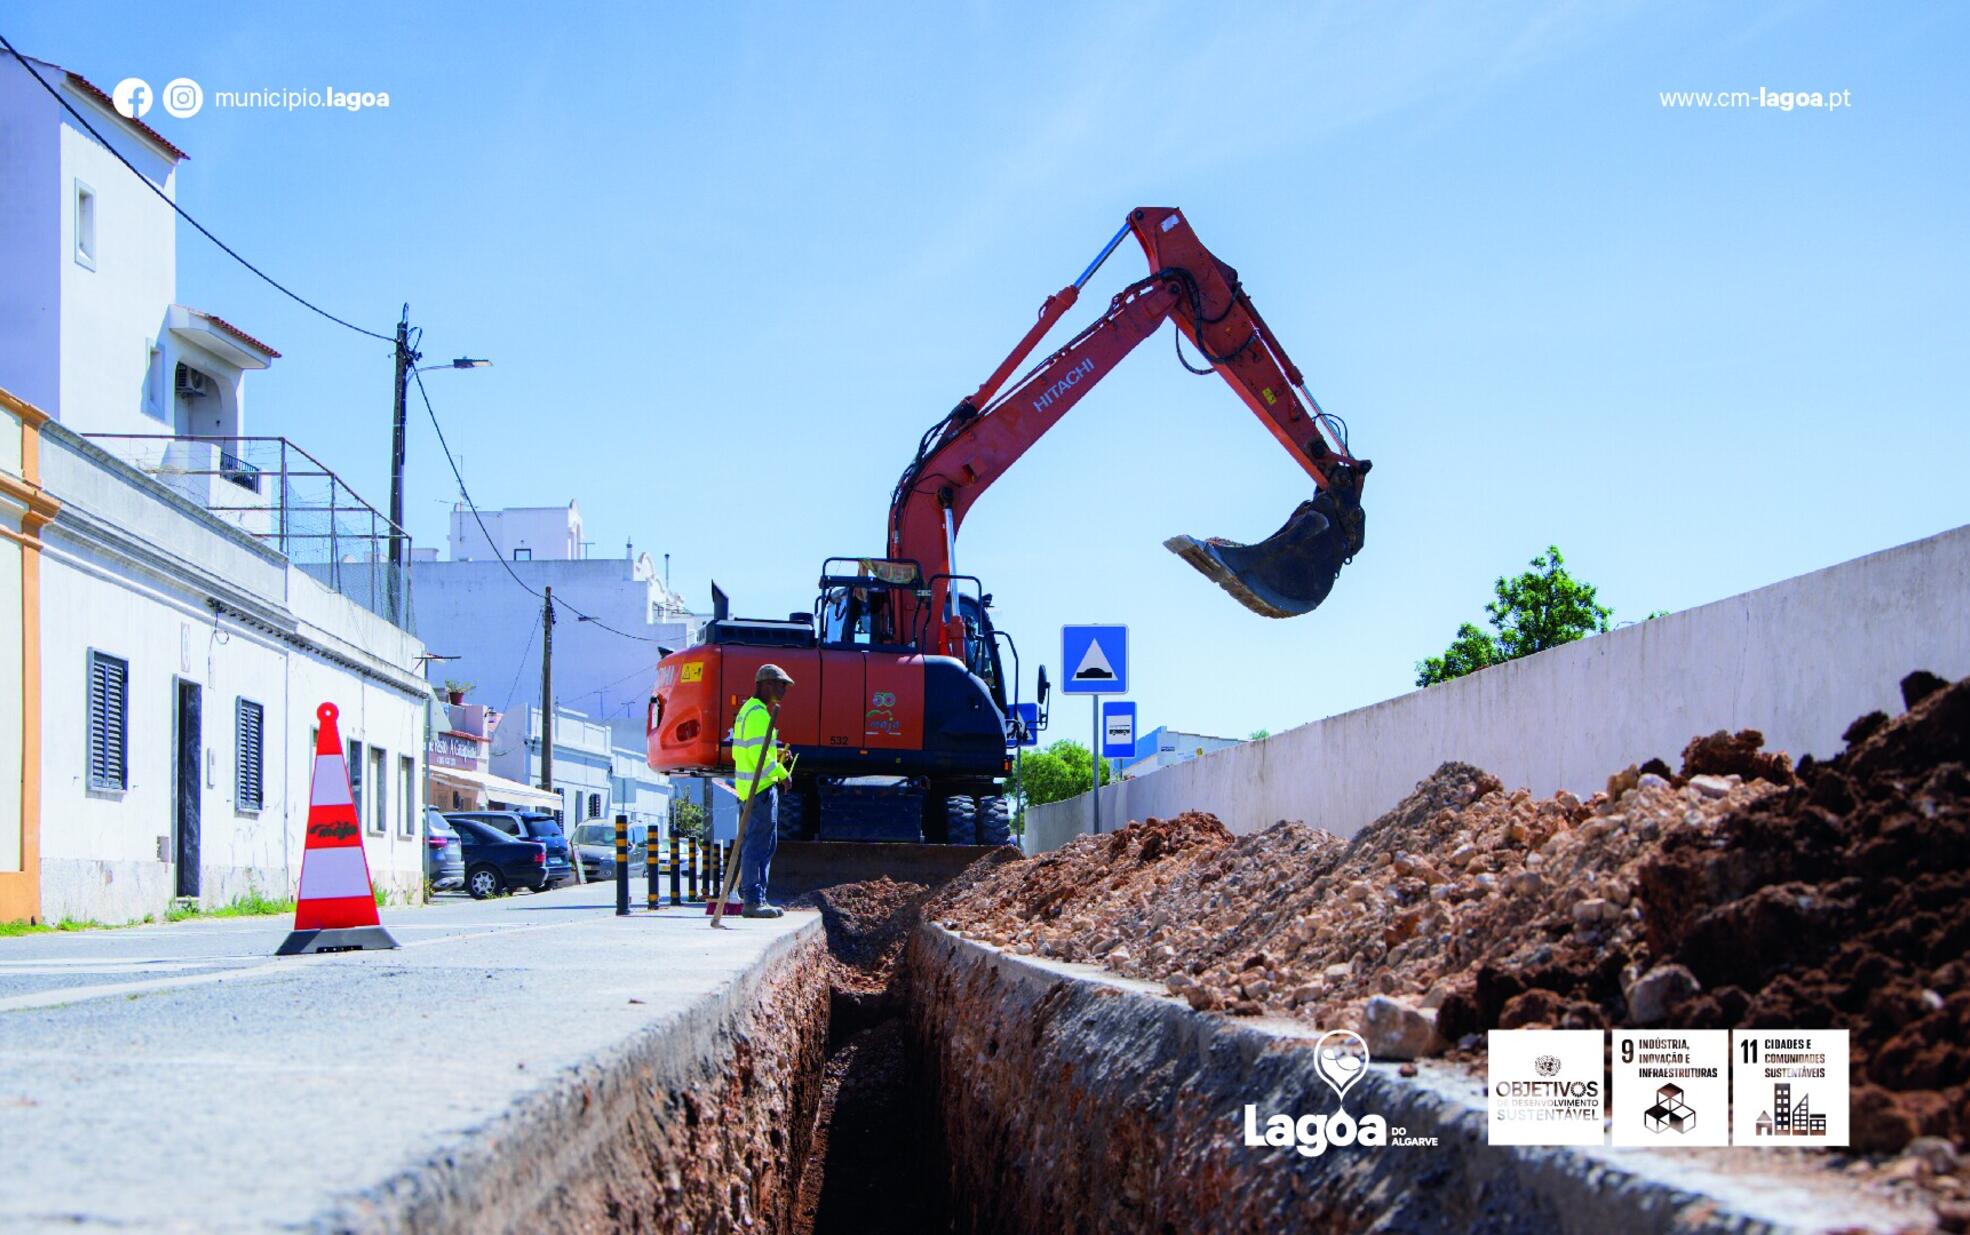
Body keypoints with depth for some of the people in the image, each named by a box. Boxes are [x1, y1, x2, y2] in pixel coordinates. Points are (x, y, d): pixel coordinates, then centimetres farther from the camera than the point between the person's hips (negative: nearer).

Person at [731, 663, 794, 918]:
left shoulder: (747, 710, 18)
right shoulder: (759, 714, -15)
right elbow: (758, 756, -21)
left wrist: (776, 753, 13)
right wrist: (782, 774, -9)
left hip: (748, 787, 11)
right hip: (761, 787, -11)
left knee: (761, 843, 15)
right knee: (759, 844, -8)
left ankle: (749, 896, 18)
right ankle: (753, 900, -7)